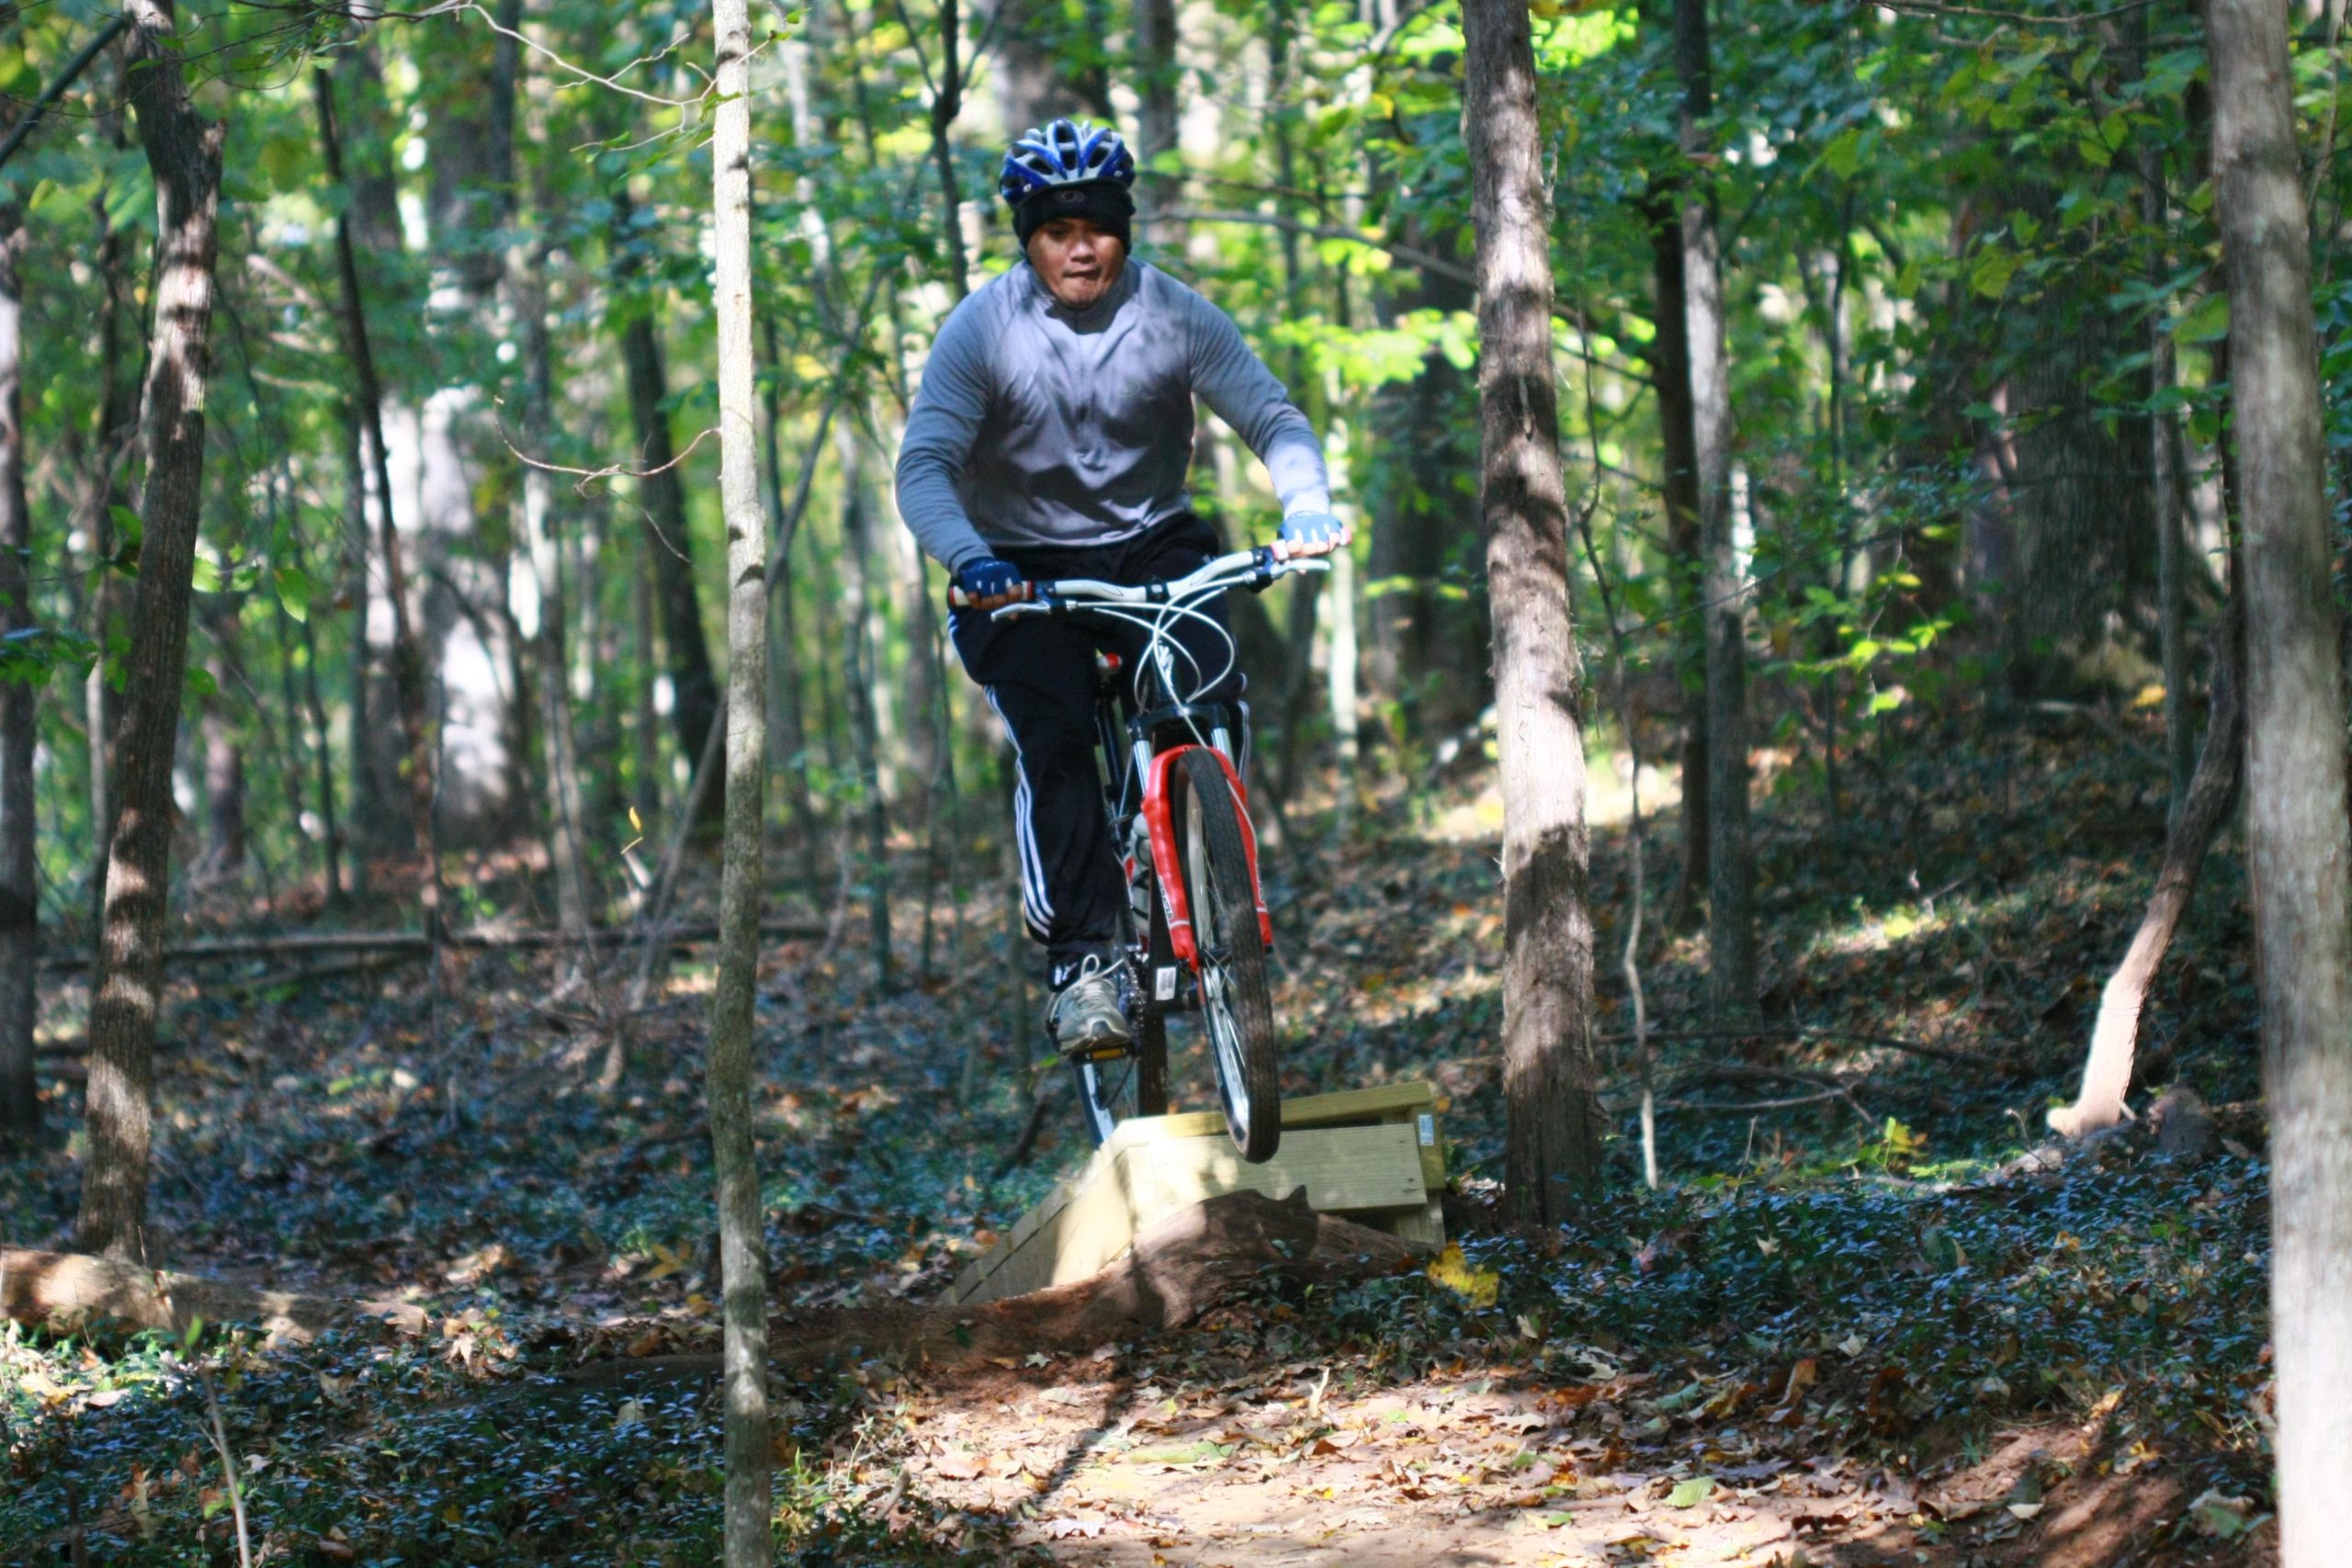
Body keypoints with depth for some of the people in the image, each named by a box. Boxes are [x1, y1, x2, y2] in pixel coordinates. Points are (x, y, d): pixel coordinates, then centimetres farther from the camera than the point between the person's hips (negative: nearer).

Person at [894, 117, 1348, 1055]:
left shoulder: (1175, 315, -9)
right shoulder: (981, 329, -13)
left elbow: (1273, 418, -10)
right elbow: (924, 466, -20)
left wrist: (1307, 503, -33)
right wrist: (969, 560, -40)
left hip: (1153, 547, 2)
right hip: (1024, 567, -1)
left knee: (1213, 701, -24)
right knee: (1054, 740, -23)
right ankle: (1083, 960, -18)